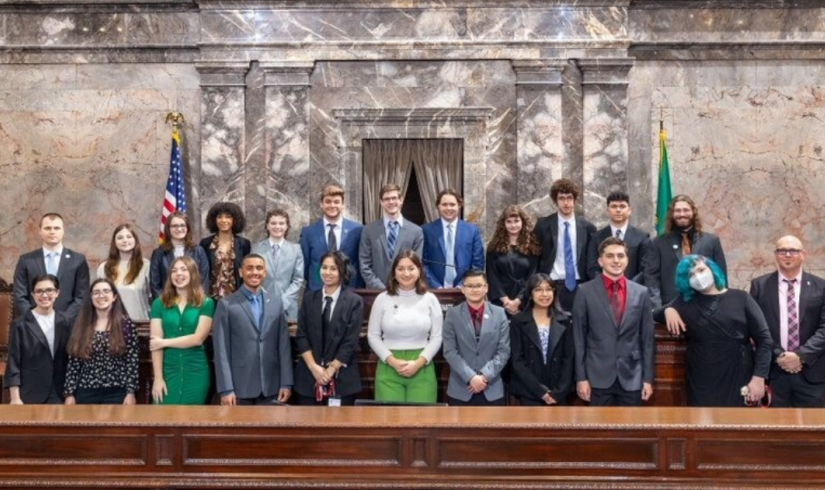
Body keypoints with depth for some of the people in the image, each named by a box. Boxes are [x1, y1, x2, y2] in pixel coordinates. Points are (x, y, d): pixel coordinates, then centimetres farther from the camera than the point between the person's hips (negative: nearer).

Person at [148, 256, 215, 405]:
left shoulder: (206, 303, 1)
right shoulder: (159, 304, 4)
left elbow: (198, 338, -9)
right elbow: (155, 343, -1)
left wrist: (165, 342, -7)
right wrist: (158, 378, -8)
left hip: (196, 372, -1)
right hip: (168, 370, 1)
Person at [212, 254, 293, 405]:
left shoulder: (276, 302, 9)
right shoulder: (226, 305, -1)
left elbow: (284, 344, 7)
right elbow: (221, 350, -5)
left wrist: (286, 383, 1)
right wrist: (226, 389, -10)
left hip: (271, 387, 3)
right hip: (240, 387, -3)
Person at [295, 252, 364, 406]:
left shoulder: (354, 302, -1)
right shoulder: (309, 299, 8)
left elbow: (350, 342, -6)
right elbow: (301, 336, 4)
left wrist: (331, 370, -11)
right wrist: (314, 367, -8)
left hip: (342, 379, -2)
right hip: (309, 377, 3)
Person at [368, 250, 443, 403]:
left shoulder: (430, 299, 3)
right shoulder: (382, 299, 2)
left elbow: (437, 337, 2)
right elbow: (373, 336, 3)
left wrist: (418, 362, -10)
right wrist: (392, 361, -9)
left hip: (422, 369, 0)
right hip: (389, 368, 0)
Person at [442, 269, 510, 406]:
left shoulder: (499, 313, 5)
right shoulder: (452, 314, 2)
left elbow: (504, 350, 1)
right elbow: (450, 351, -4)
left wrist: (485, 375, -11)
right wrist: (470, 377, -14)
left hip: (492, 390, 1)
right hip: (460, 390, -1)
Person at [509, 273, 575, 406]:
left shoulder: (563, 321, 9)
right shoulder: (518, 321, 0)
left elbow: (568, 358, 6)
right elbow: (517, 361, -4)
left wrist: (559, 392, -5)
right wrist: (540, 391, -10)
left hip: (558, 394, 2)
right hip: (529, 393, -2)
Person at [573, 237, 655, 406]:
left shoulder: (641, 293, 5)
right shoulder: (586, 292, -1)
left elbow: (647, 339, 6)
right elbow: (579, 339, -1)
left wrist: (648, 378, 3)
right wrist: (581, 377, -4)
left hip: (631, 376, 2)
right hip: (598, 376, -2)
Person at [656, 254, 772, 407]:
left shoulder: (740, 298, 3)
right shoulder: (686, 303, 11)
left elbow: (764, 339, 0)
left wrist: (759, 377, -10)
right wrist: (668, 310, -5)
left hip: (739, 384, -1)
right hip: (702, 387, 1)